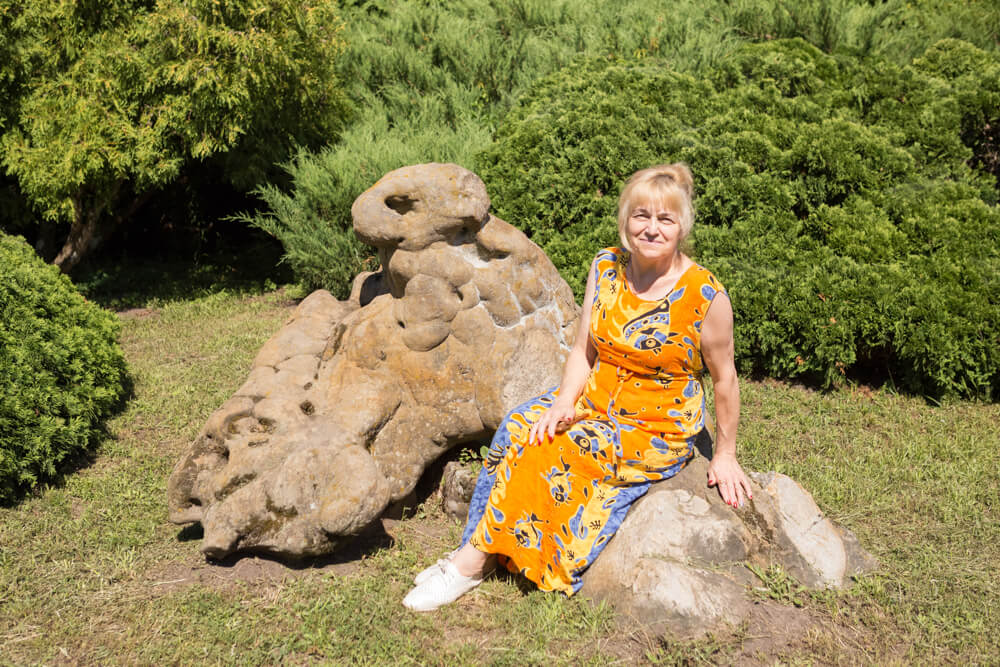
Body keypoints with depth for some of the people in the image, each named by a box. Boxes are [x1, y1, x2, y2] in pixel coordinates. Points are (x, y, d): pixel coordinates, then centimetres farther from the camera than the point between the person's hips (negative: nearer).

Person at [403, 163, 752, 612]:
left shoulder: (706, 297, -16)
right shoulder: (606, 267, -2)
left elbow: (724, 377, -4)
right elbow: (583, 350, 2)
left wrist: (725, 456, 4)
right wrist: (564, 403, -16)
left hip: (658, 431, -5)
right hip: (595, 401, 5)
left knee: (554, 453, -26)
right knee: (520, 428, -22)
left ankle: (474, 558, -13)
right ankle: (474, 553, -17)